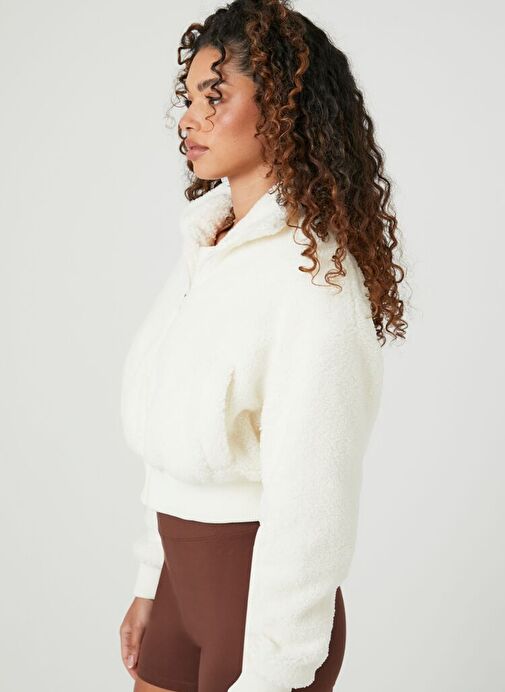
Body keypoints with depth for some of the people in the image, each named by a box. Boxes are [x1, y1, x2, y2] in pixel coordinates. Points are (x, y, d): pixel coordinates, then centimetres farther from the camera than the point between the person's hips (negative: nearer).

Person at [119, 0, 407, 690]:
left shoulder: (315, 277, -21)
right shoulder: (204, 245, 4)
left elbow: (310, 506, -22)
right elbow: (170, 449, 8)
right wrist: (151, 582, 12)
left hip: (260, 592, -7)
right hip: (184, 574, 7)